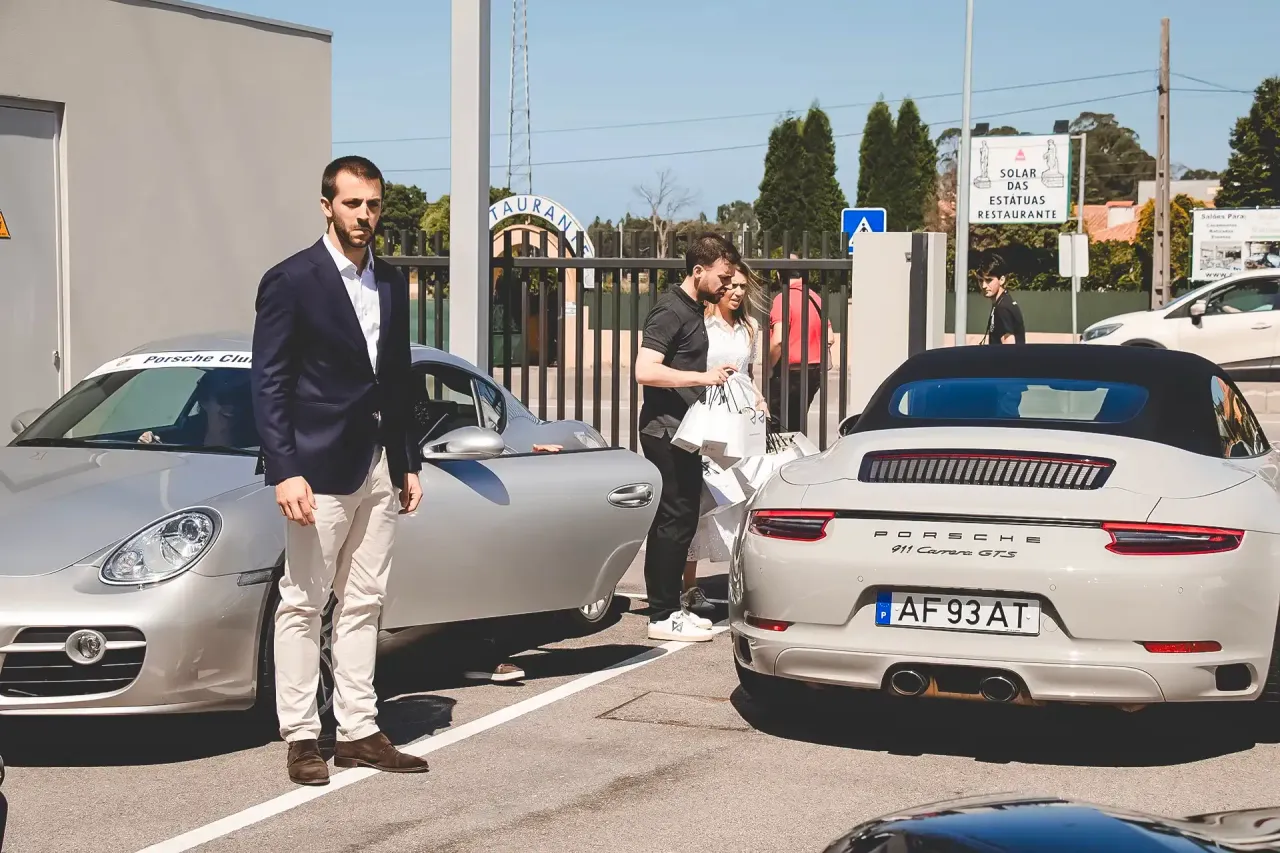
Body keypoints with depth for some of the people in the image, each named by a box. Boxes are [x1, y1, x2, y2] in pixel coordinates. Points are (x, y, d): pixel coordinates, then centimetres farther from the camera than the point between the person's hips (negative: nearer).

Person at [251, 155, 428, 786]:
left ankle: (358, 732, 15)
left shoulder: (392, 284, 13)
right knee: (304, 604, 0)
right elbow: (268, 383, -10)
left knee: (362, 605, 10)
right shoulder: (290, 281, -7)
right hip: (321, 468, -6)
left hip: (379, 467, 7)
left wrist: (409, 463, 15)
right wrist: (284, 472, -17)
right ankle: (301, 737, 6)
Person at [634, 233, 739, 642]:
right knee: (672, 521, -8)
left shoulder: (696, 310, 15)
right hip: (665, 431, -10)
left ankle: (672, 607, 20)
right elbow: (645, 371, -25)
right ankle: (662, 616, -3)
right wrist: (703, 377, -25)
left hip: (684, 431, 10)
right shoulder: (670, 310, -15)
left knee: (683, 520, 12)